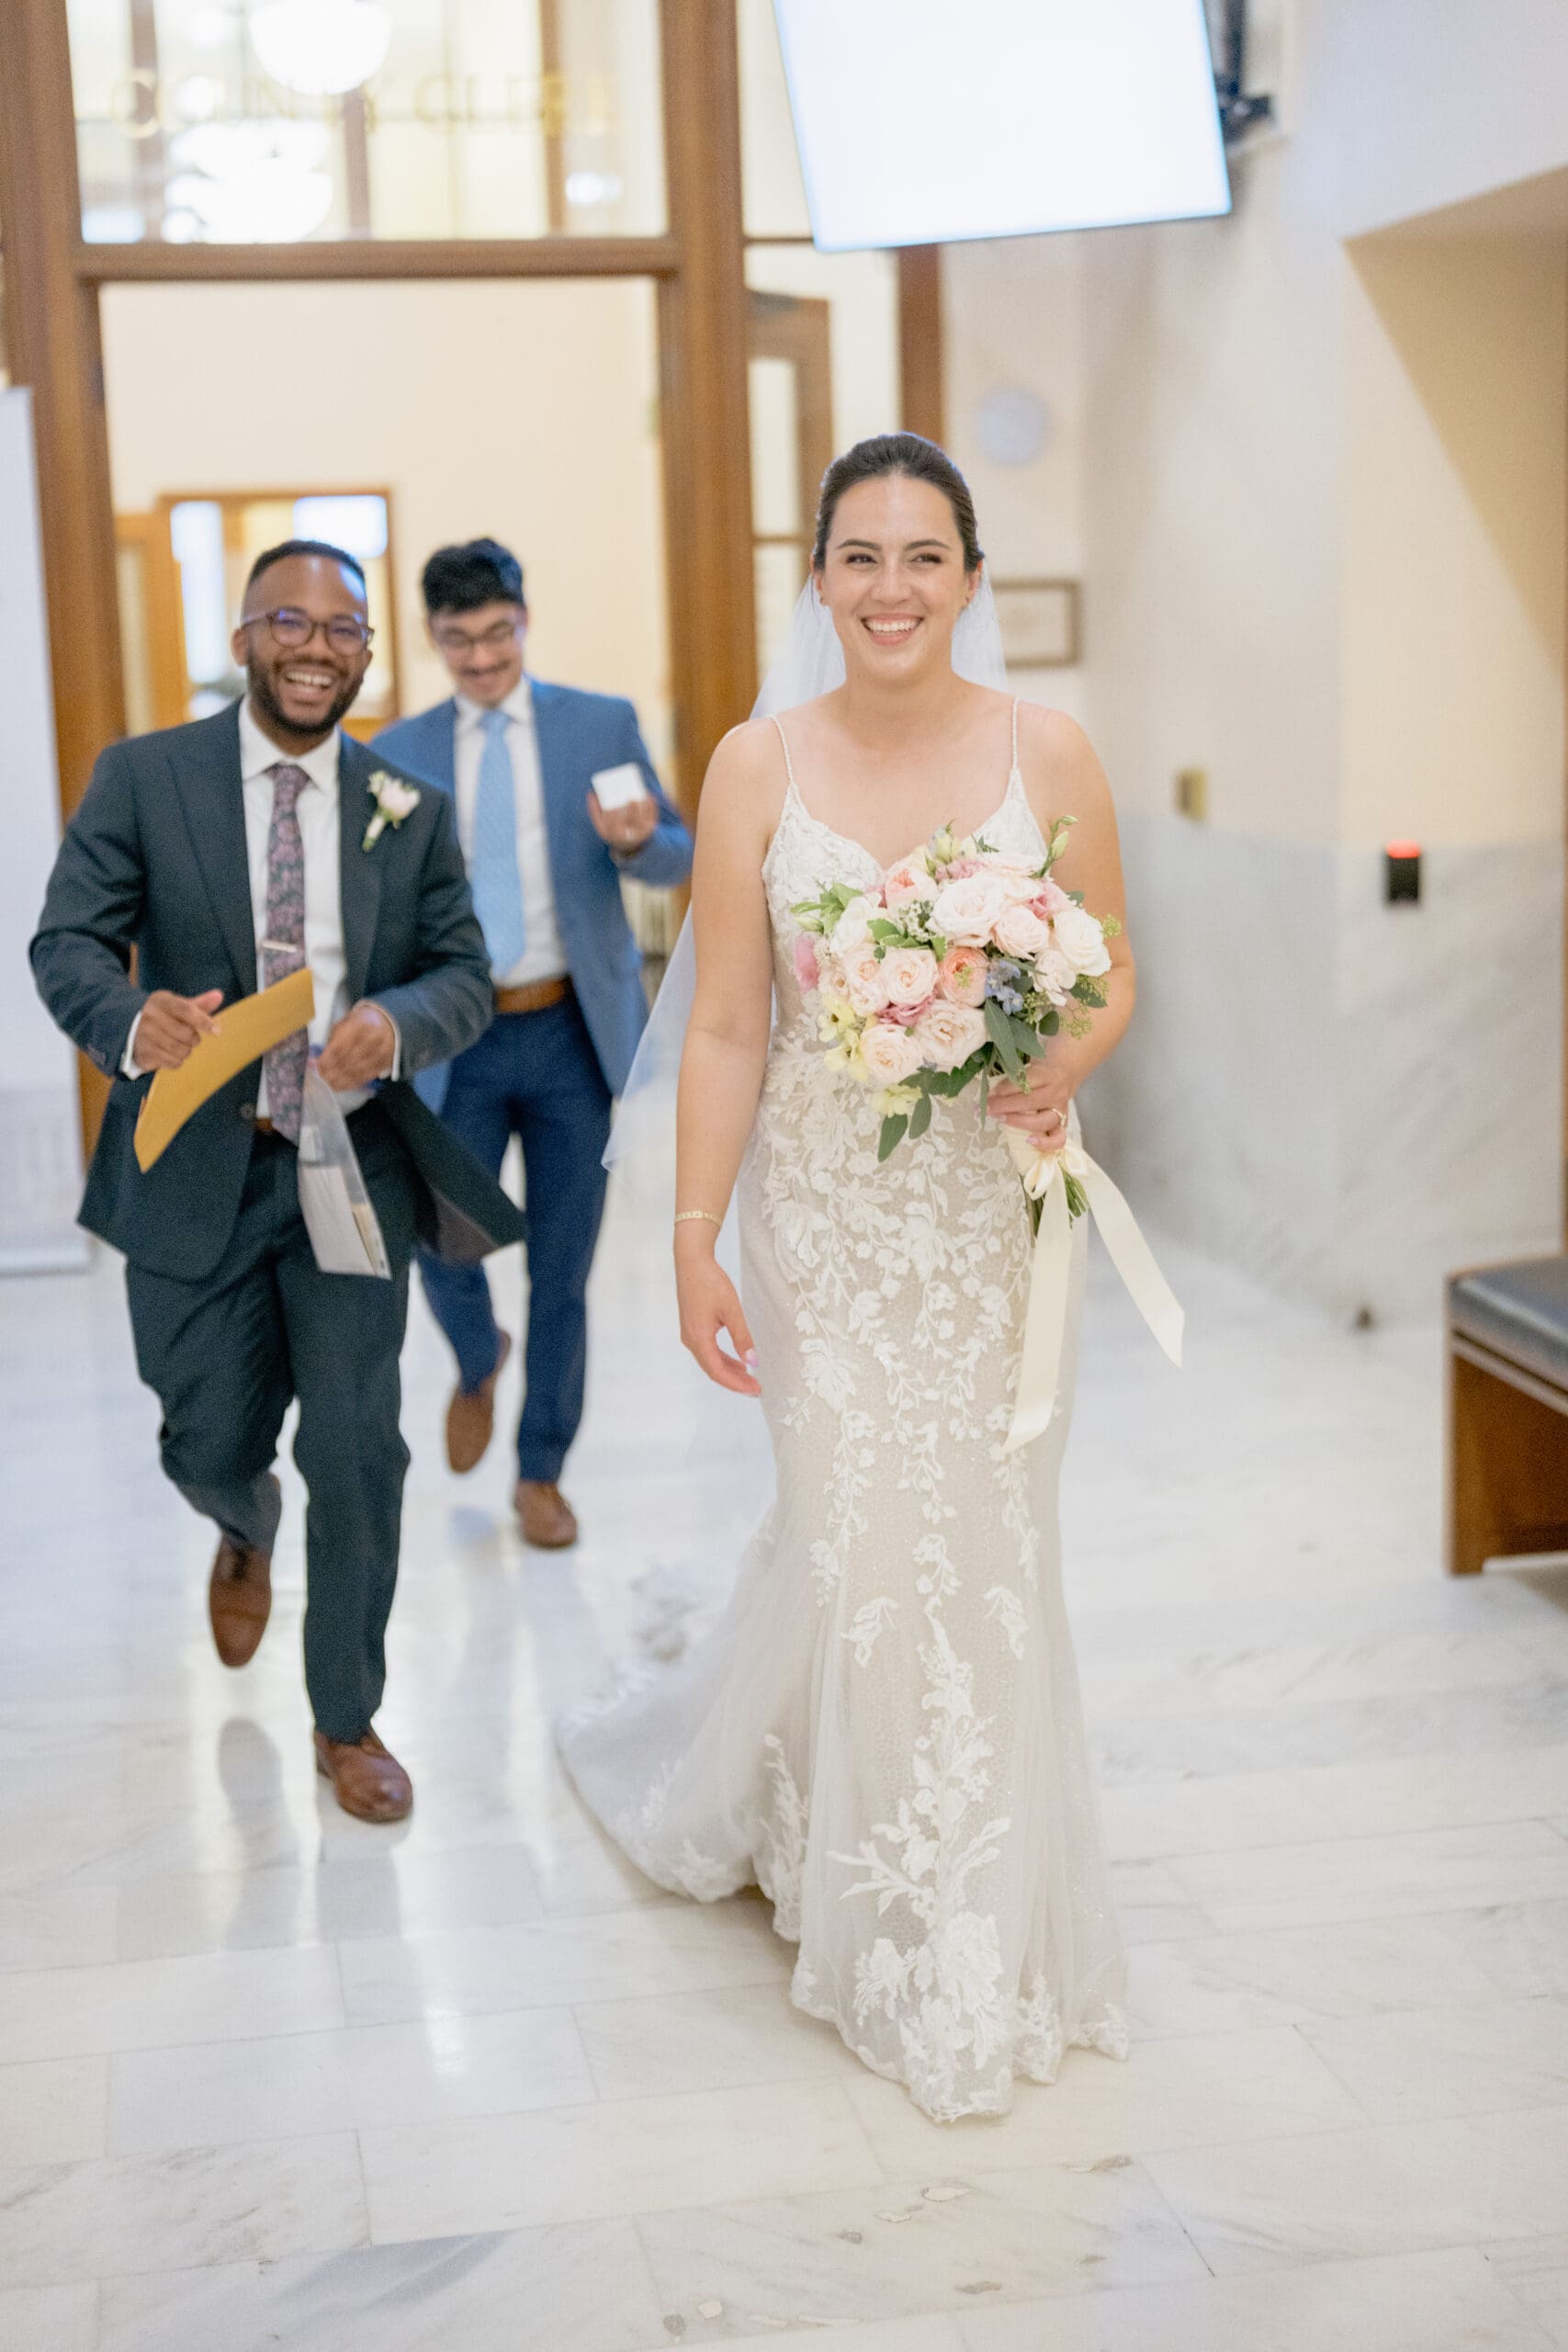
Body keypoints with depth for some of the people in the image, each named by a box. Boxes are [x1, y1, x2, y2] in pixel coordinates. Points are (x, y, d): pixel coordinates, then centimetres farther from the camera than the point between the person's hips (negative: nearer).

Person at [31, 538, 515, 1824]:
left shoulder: (411, 810, 3)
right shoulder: (142, 777, -3)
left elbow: (466, 973, 2)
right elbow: (68, 940, -7)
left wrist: (399, 1022, -21)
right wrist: (131, 1023, -30)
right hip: (193, 1173, 0)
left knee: (357, 1459, 2)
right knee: (211, 1446, 11)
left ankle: (349, 1719, 23)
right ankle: (247, 1531, 52)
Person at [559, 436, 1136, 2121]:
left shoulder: (1047, 753, -1)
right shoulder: (759, 765, -3)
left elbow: (1112, 974, 7)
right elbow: (726, 1026, -3)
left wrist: (1063, 1068, -15)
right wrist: (694, 1240, -6)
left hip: (999, 1202, 1)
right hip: (829, 1205, -1)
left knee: (984, 1549, 8)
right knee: (860, 1542, 1)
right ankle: (909, 1943, 24)